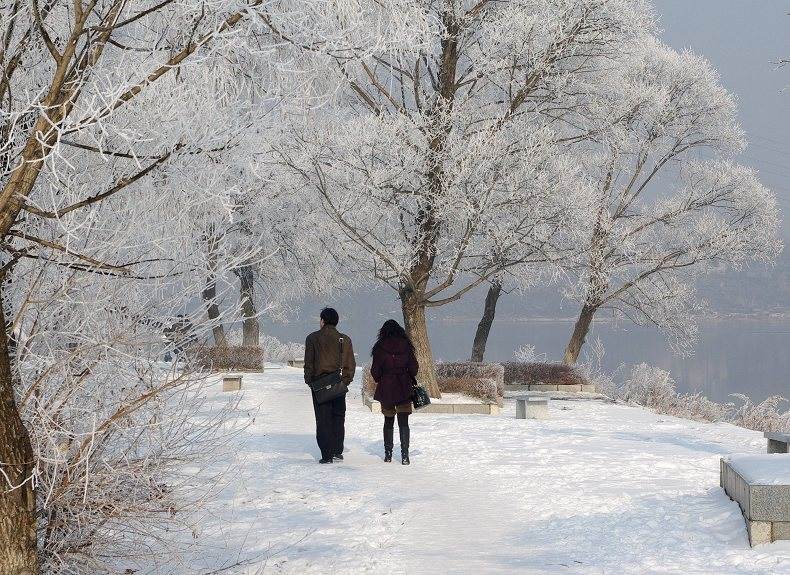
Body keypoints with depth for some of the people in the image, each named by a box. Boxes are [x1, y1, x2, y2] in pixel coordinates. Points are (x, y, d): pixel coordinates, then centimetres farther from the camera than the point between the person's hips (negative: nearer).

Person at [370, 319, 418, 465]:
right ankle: (405, 455, -11)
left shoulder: (380, 347, -6)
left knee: (388, 421, 13)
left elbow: (375, 370, -4)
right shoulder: (406, 345, -1)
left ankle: (388, 454, 17)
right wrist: (412, 379, 18)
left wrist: (378, 381, 15)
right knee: (403, 422, -1)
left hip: (386, 388, 0)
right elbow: (413, 367, 1)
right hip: (404, 388, 0)